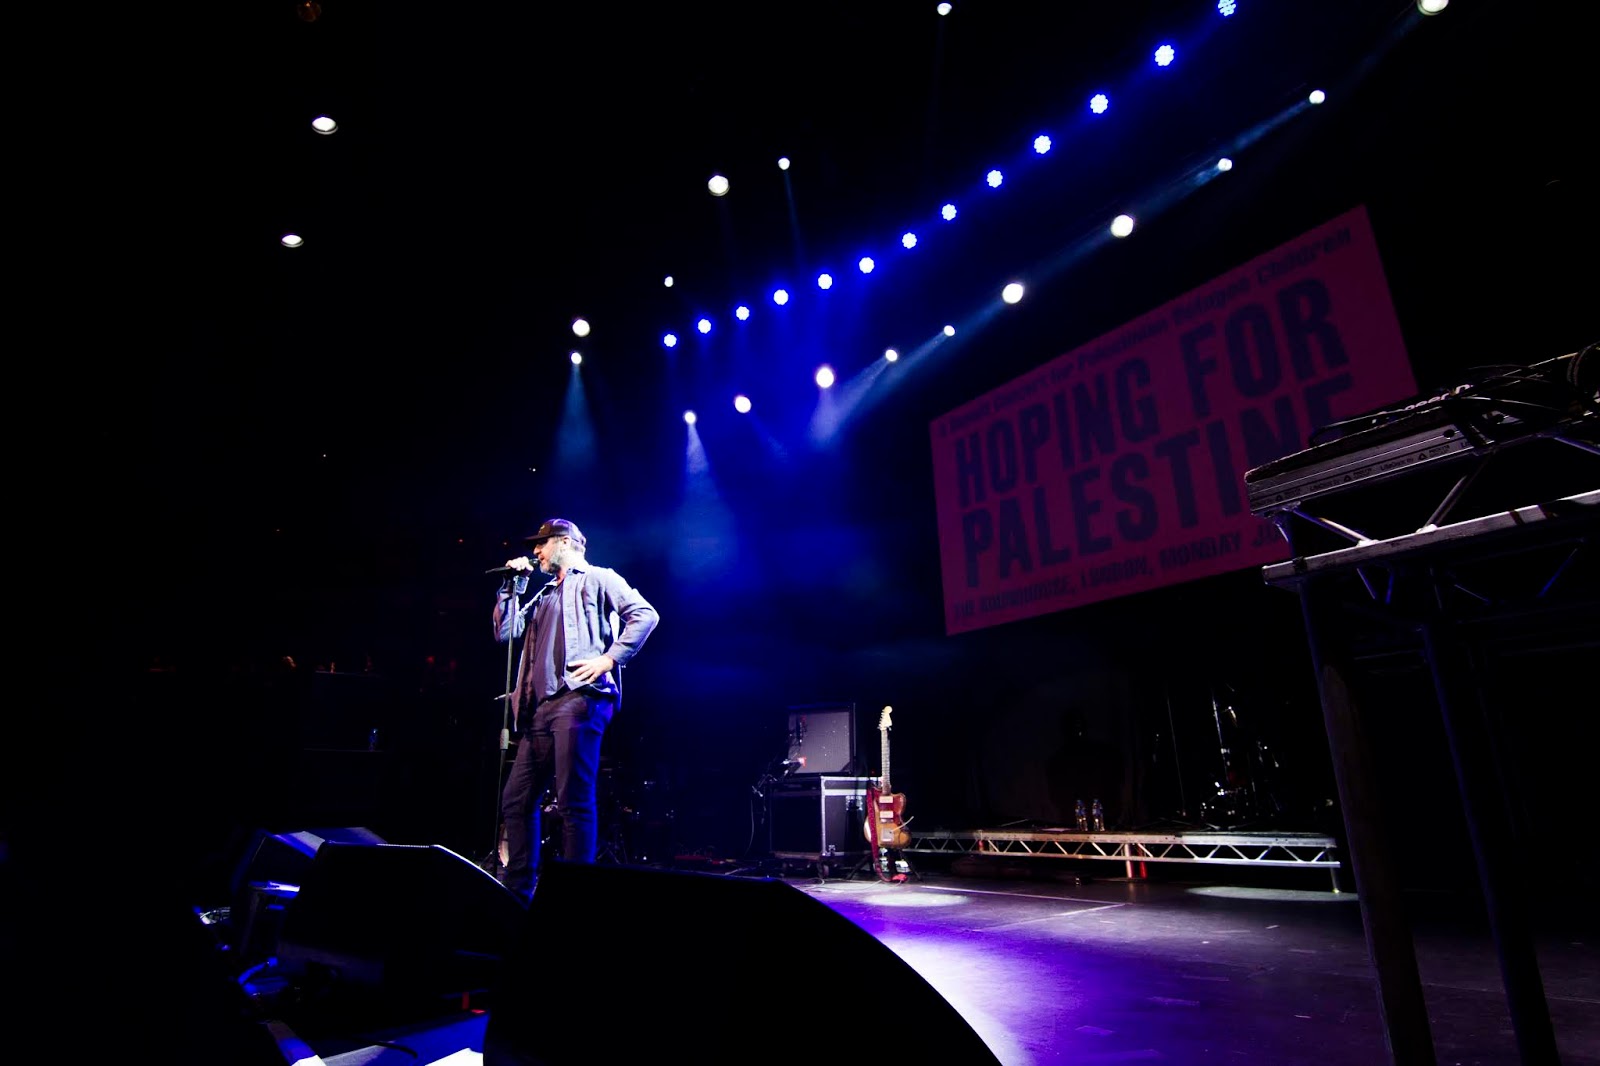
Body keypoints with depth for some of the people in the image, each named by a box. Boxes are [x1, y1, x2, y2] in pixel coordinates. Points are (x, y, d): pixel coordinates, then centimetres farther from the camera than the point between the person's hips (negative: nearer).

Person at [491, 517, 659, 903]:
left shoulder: (597, 578, 7)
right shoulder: (545, 595, 29)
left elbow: (645, 614, -7)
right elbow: (505, 632, 22)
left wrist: (610, 658, -15)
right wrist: (514, 584, 18)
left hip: (579, 699, -8)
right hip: (541, 708, 8)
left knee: (574, 800, -11)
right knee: (516, 799, 10)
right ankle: (516, 891, 20)